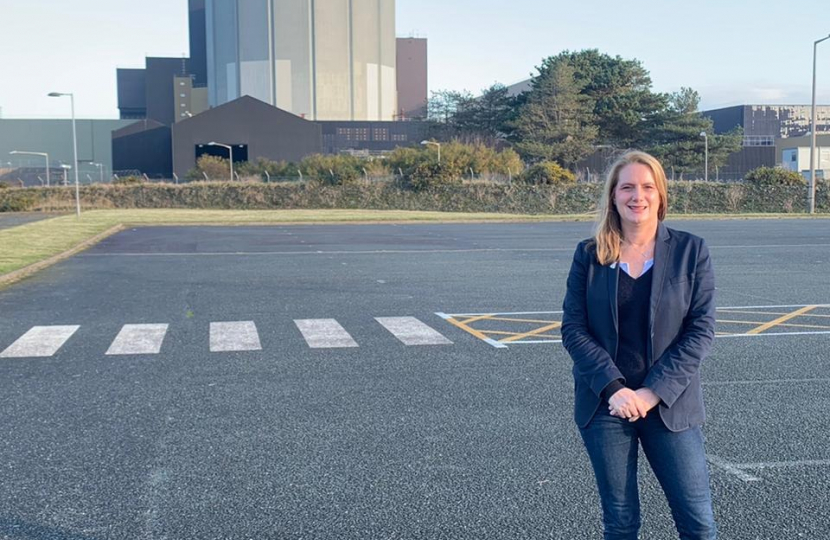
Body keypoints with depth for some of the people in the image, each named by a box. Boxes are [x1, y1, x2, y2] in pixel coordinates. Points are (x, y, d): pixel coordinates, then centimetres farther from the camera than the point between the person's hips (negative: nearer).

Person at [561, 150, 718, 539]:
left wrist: (653, 392, -14)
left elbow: (701, 331, -5)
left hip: (669, 405, 0)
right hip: (604, 405, 1)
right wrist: (613, 388, -15)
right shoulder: (589, 255, 2)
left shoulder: (690, 251, -1)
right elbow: (573, 330, -2)